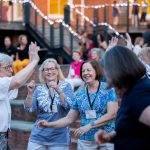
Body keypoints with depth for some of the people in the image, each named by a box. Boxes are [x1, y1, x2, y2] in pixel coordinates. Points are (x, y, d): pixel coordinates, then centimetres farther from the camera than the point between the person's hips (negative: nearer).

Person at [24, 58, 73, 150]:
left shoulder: (66, 86, 0)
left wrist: (58, 90, -28)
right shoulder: (39, 89, 6)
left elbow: (68, 106, -15)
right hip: (39, 136, 2)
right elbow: (29, 109, -2)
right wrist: (30, 93, -18)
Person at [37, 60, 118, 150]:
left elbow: (112, 114, -13)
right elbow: (69, 119, 9)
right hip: (86, 141, 4)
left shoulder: (108, 89, -5)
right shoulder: (79, 95, 7)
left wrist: (89, 125, -20)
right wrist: (49, 124, -5)